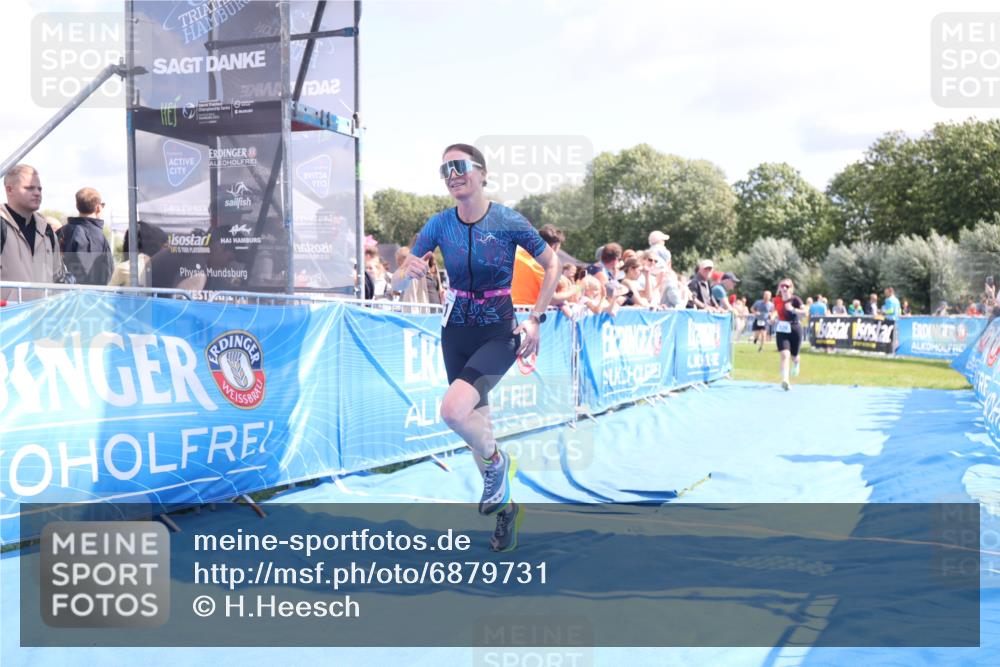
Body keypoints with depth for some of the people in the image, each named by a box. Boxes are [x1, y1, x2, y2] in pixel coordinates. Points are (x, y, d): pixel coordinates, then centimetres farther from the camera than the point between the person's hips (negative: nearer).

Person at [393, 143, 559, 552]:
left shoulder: (509, 221, -11)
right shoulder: (439, 225, -3)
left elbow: (552, 265, 2)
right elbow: (398, 282, -2)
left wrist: (535, 319, -5)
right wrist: (409, 272, -26)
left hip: (499, 333, -4)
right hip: (456, 331, 4)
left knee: (453, 411, -26)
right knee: (476, 423, 12)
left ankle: (497, 462, 5)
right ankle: (504, 505, 33)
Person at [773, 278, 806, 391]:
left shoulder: (795, 299, -11)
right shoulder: (776, 300, 1)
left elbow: (804, 313, -23)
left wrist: (792, 309, -34)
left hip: (794, 330, -1)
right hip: (781, 331, 1)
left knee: (793, 356, 14)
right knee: (784, 355, -18)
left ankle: (796, 363, 53)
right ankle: (785, 380, -25)